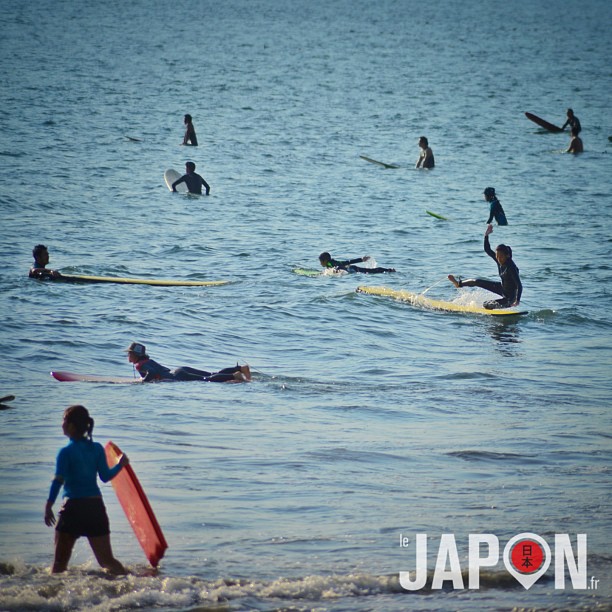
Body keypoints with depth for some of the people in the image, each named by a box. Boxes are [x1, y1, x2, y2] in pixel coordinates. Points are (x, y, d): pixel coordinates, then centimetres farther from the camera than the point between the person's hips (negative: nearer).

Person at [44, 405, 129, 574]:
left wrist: (49, 506, -20)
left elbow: (58, 480, -16)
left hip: (74, 507, -5)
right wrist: (121, 465, 22)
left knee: (60, 562, 5)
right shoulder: (97, 449, 5)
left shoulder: (66, 452, -7)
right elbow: (105, 476, 6)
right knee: (107, 561, 6)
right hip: (96, 506, 5)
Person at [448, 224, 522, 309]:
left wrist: (517, 301, -47)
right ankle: (459, 283, 39)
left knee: (486, 305, -19)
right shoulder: (499, 261, -10)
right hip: (502, 288, 8)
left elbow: (519, 285, -36)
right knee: (478, 282, 14)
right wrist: (486, 235, -13)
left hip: (510, 296, -8)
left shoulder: (511, 267, -32)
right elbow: (487, 250, 0)